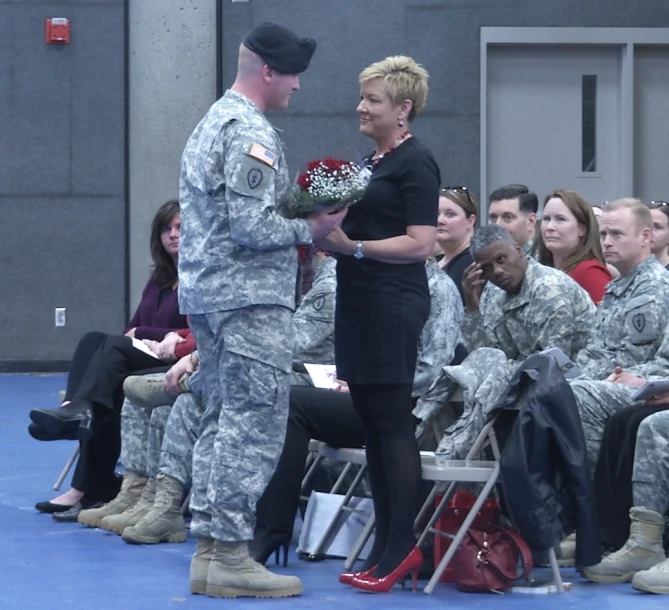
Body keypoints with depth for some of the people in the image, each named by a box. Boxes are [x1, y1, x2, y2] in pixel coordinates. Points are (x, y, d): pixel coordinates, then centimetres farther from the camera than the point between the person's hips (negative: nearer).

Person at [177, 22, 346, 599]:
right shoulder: (251, 133, -15)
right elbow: (250, 226, -22)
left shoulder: (212, 122, 18)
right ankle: (230, 553, -10)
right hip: (251, 298, -10)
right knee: (255, 424, -8)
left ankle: (209, 548, 13)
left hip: (206, 292, 10)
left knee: (223, 421, 12)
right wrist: (311, 229, -9)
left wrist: (298, 219, 16)